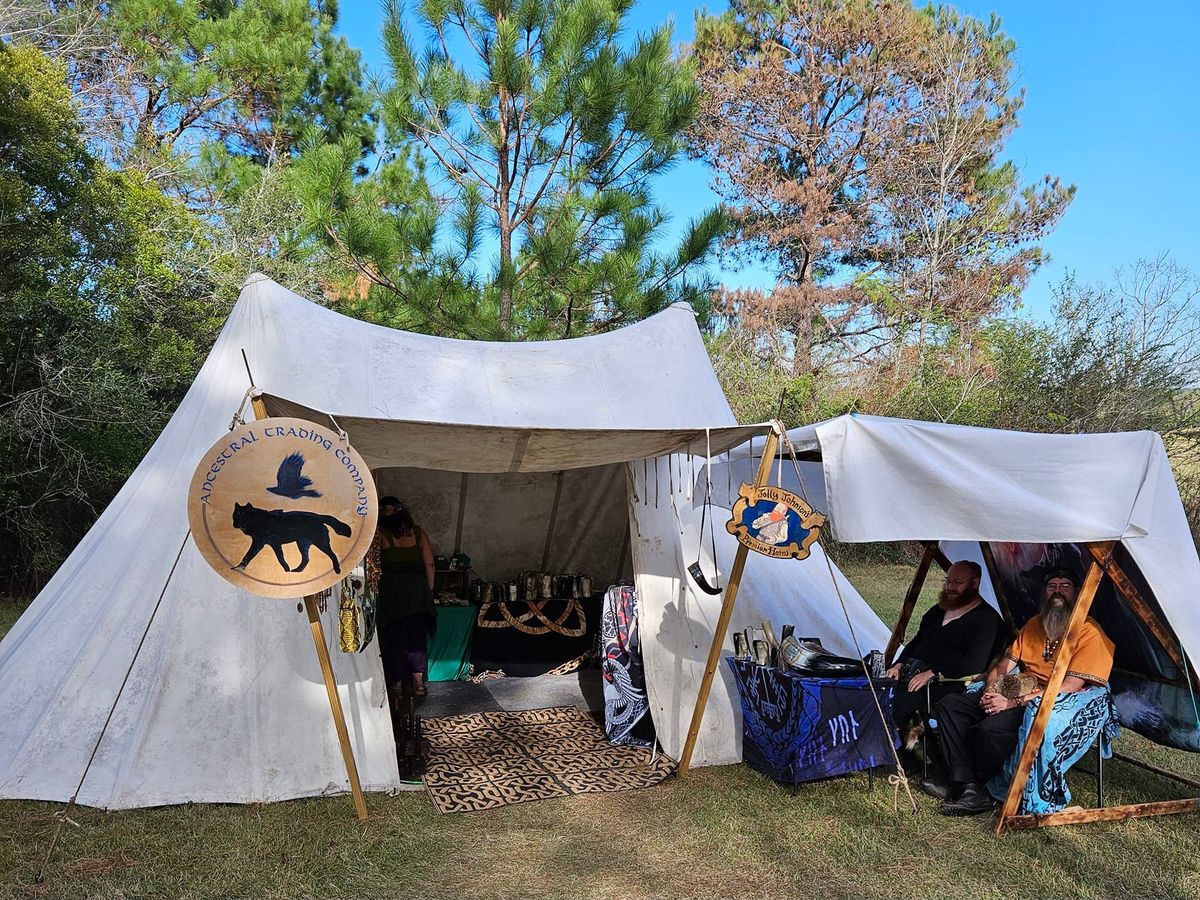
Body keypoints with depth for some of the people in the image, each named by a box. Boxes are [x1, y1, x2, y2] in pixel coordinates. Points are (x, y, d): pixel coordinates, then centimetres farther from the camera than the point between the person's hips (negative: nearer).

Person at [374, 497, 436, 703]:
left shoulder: (380, 533, -1)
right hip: (417, 588, 3)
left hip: (391, 588, -2)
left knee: (394, 639, 5)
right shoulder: (418, 533, 7)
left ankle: (397, 687, 11)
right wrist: (429, 590, 9)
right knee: (417, 637, 12)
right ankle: (418, 683, 14)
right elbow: (429, 564, 4)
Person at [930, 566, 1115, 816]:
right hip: (1018, 695, 8)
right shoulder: (1034, 624, 18)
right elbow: (1004, 665, 16)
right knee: (950, 705, -8)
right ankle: (964, 781, -14)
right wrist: (991, 691, -6)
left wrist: (1014, 702, -22)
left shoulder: (1089, 633, -7)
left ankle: (979, 790, -10)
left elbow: (1069, 687, -17)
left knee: (992, 727, -34)